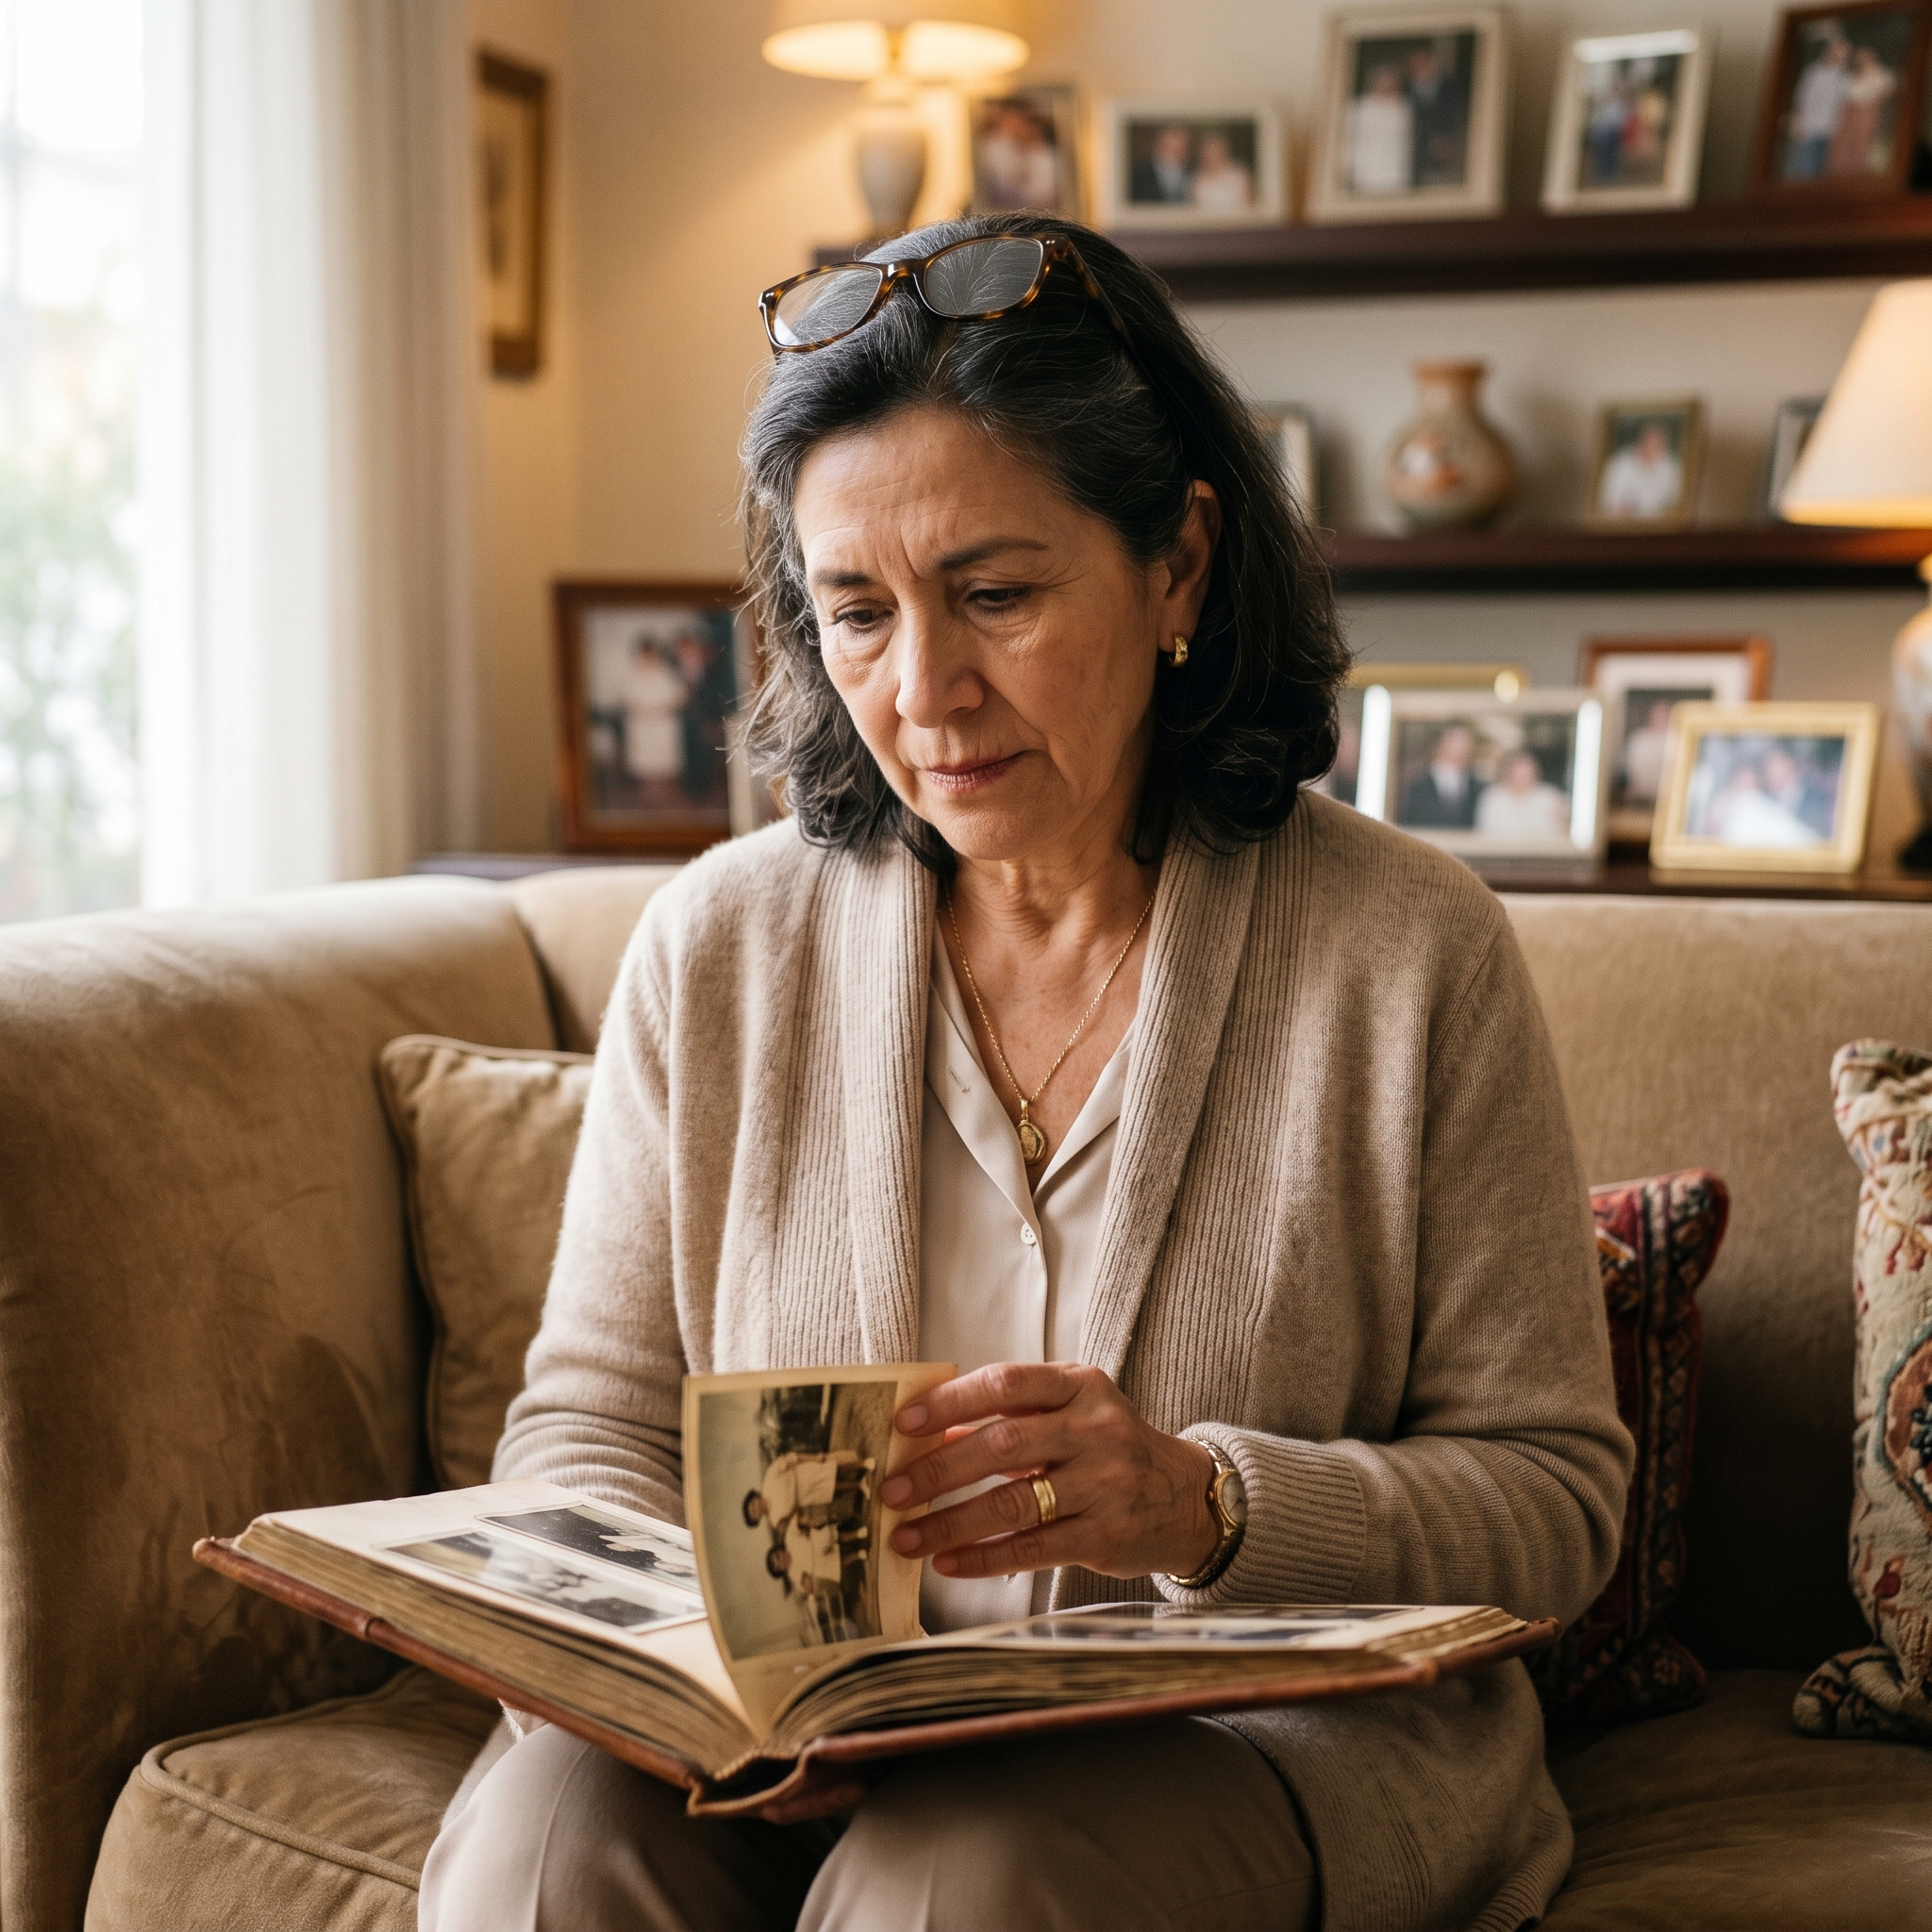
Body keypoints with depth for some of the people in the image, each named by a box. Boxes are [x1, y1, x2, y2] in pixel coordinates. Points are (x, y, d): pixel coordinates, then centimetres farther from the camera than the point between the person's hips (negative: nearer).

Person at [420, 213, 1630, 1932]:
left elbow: (1552, 1496, -3)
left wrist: (1207, 1505, -22)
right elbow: (588, 1423, 8)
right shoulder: (715, 949, 4)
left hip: (1270, 1735, -1)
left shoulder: (1410, 952, -4)